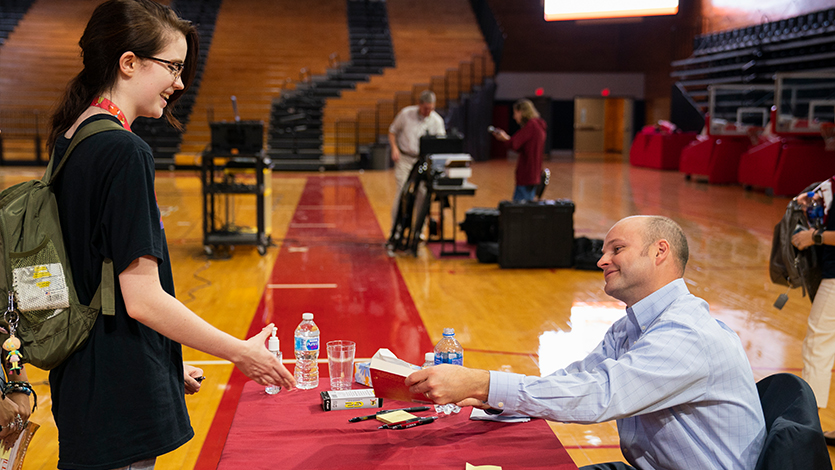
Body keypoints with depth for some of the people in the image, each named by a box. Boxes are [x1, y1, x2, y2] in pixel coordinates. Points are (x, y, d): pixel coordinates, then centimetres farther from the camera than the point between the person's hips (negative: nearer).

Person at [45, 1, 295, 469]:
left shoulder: (69, 144, 9)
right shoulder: (126, 154, -19)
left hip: (84, 391, 9)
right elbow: (142, 298, -21)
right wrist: (242, 352, -11)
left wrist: (165, 365, 19)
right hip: (119, 411, -9)